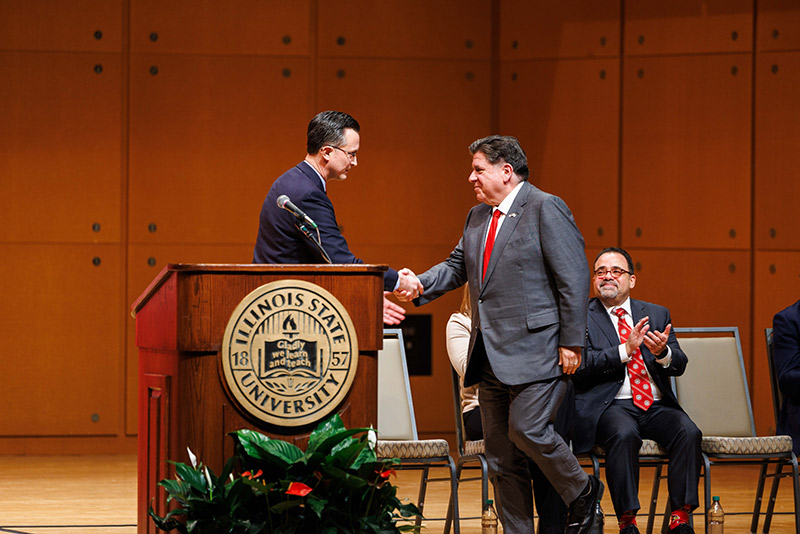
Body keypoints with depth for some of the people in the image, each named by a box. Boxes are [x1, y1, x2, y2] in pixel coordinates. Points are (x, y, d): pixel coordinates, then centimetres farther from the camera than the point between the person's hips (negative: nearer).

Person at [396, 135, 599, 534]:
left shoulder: (545, 209, -8)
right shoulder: (477, 217, 17)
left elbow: (574, 278, -11)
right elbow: (457, 267, 25)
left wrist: (571, 343, -15)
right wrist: (420, 285, 4)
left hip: (536, 348, -8)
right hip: (490, 353, 8)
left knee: (527, 430, -18)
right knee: (500, 452, 7)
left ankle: (581, 491, 6)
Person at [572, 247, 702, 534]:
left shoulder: (656, 314, 18)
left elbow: (679, 365, 8)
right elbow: (582, 365, -8)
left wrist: (662, 352, -15)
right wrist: (625, 349, -18)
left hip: (657, 406, 4)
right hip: (610, 406, -4)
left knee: (688, 432, -26)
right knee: (624, 434, -36)